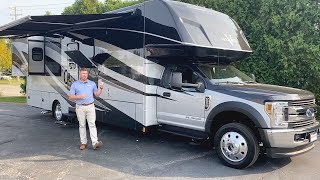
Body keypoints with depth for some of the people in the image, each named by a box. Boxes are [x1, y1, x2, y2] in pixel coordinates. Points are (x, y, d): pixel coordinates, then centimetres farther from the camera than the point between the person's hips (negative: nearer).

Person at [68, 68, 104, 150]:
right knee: (82, 125, 7)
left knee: (92, 124, -6)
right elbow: (70, 97, 0)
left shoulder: (92, 83, 9)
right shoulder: (75, 84, 4)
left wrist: (101, 88, -7)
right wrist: (79, 97, -17)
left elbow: (97, 94, 11)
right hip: (80, 107, 0)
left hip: (90, 107, 0)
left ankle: (95, 143, -12)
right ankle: (83, 143, 16)